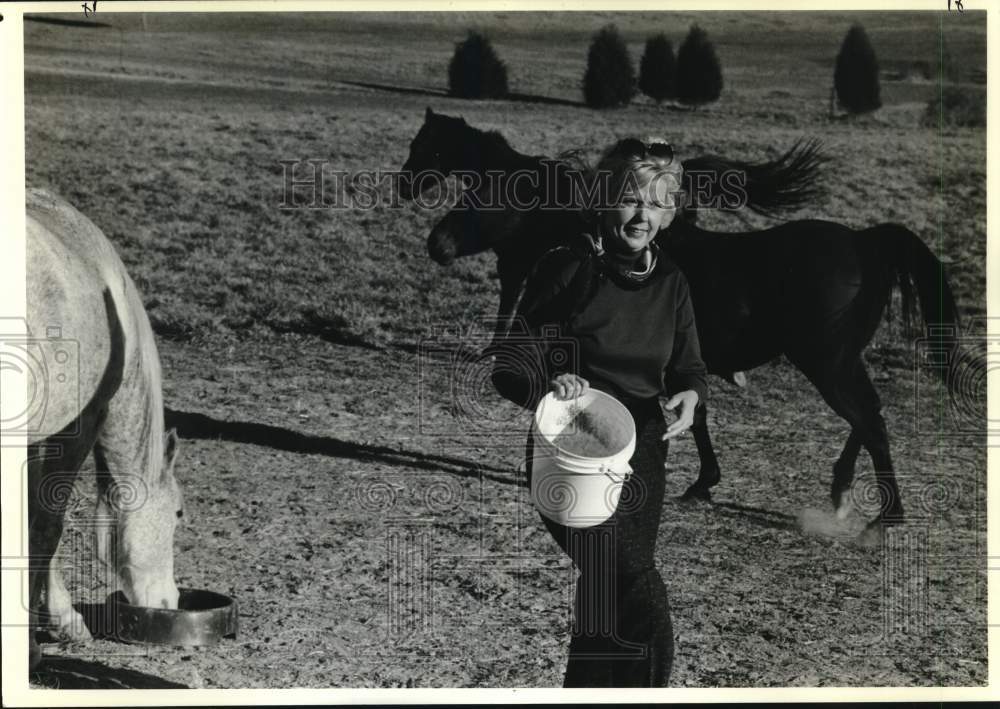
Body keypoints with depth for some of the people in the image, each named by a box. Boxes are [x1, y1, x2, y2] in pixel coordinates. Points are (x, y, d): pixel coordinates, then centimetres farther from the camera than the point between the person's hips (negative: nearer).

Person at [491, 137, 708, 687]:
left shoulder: (670, 282, 8)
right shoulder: (565, 270, -7)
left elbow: (689, 367, 16)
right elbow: (506, 367, -7)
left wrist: (688, 395, -8)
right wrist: (547, 384, -29)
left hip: (642, 455, 6)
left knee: (605, 617, 11)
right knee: (645, 615, -17)